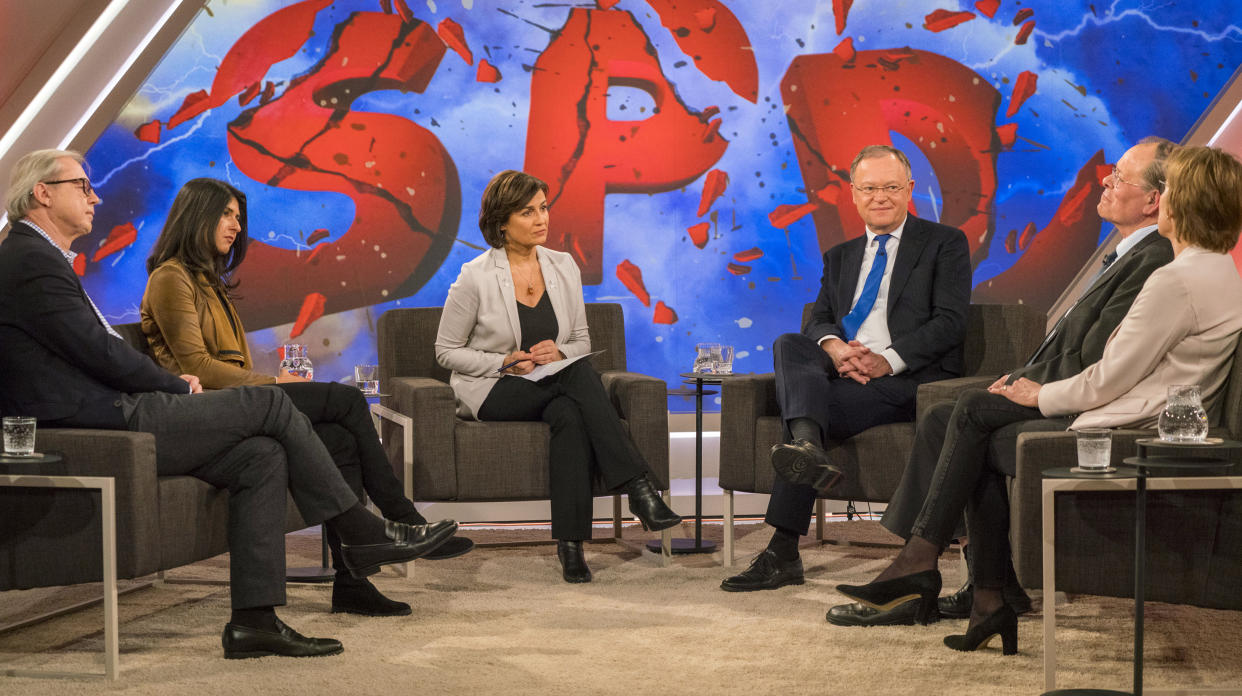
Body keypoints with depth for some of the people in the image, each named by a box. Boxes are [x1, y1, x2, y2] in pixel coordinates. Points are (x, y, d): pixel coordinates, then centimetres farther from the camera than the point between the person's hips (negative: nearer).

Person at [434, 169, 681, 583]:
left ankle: (570, 542, -36)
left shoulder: (563, 267, 7)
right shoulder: (475, 277, -6)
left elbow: (582, 341, 14)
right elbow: (447, 351, -1)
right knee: (581, 375, -33)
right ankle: (638, 489, -39)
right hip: (494, 393, -4)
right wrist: (506, 362, -16)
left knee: (570, 415, -35)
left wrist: (560, 353, -10)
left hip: (555, 387, 4)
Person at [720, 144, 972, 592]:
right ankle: (806, 444, -55)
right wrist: (833, 346, -13)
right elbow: (820, 319, 14)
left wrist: (888, 359, -18)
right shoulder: (840, 257, 27)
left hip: (907, 380, -5)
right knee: (789, 345, -28)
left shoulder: (944, 244, 9)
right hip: (841, 371, 5)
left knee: (820, 403, -31)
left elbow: (950, 321, -4)